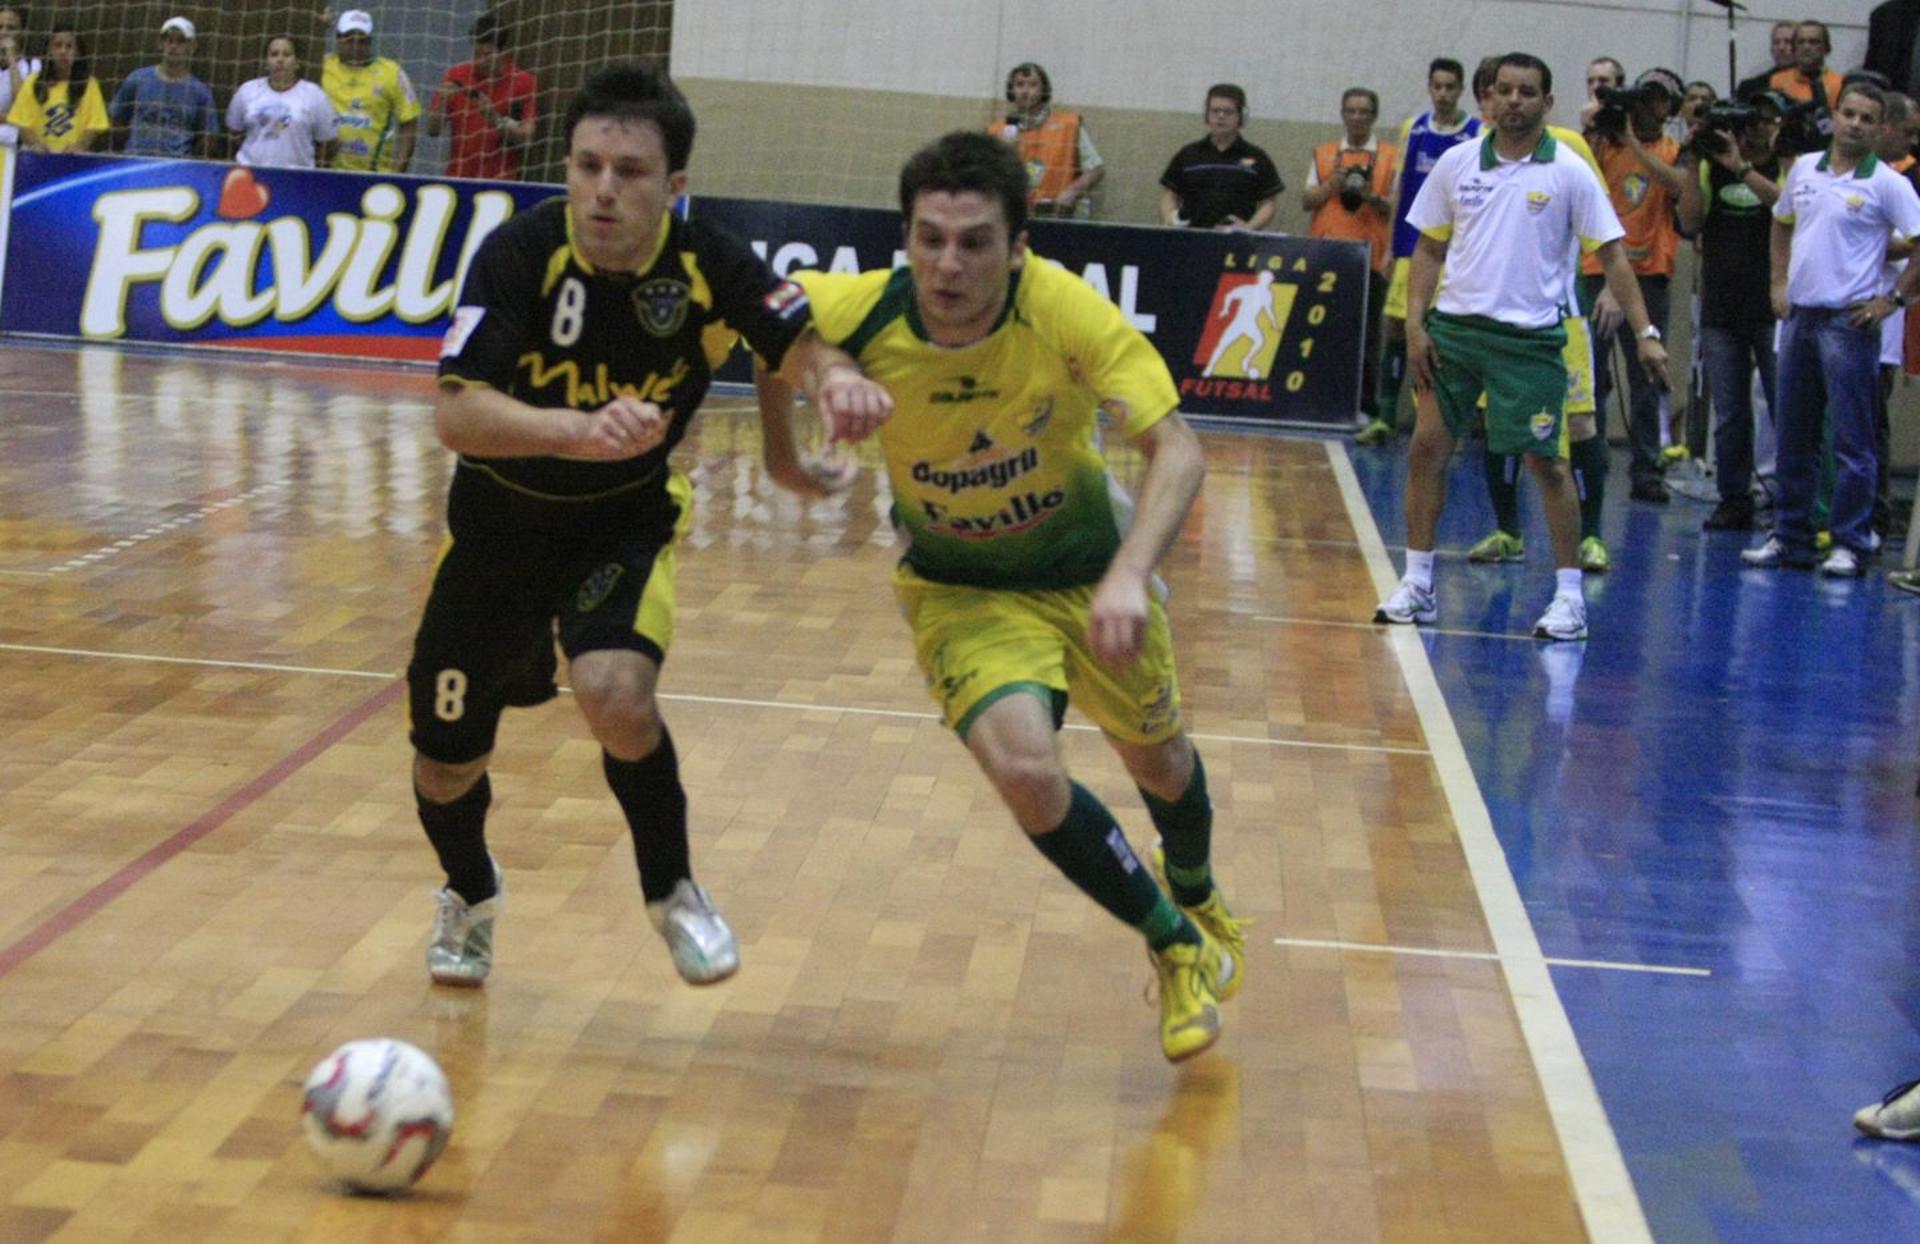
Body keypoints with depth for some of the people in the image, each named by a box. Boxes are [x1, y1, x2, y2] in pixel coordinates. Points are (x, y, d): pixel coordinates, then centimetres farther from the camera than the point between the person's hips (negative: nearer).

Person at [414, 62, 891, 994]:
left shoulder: (706, 264, -20)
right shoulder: (520, 253, -25)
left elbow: (800, 341, -17)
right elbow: (456, 414, -33)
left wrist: (835, 376, -43)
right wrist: (582, 432, -51)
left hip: (625, 523, -1)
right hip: (500, 522, 1)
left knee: (618, 698, -29)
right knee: (446, 764, 10)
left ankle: (671, 891, -1)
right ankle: (471, 895, 47)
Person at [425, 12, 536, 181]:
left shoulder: (524, 82, -2)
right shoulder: (456, 76, 4)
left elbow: (526, 138, -5)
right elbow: (432, 130, 5)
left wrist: (496, 120, -20)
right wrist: (442, 102, -13)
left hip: (500, 183, -2)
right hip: (457, 179, 2)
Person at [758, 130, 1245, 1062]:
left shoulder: (1065, 311, -31)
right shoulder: (859, 314, -28)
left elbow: (1177, 448, -33)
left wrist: (1130, 575, -47)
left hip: (1087, 571, 1)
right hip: (961, 590, -1)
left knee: (1158, 760, 21)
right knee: (1025, 771, -24)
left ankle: (1194, 895, 59)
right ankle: (1177, 947, 3)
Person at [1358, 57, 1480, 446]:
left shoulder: (1478, 135, -2)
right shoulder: (1413, 129, 9)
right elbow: (1399, 191, 13)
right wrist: (1390, 249, 11)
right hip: (1410, 249, 3)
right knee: (1397, 328, 3)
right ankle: (1385, 417, 8)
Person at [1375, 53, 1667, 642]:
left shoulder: (1569, 172, -3)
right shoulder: (1456, 163, 5)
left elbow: (1612, 255, -2)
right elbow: (1429, 249, 11)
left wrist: (1645, 332, -9)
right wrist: (1415, 325, 1)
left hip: (1530, 337, -3)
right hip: (1454, 327, 3)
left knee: (1546, 461, -3)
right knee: (1427, 448, 0)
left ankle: (1569, 595, 7)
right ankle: (1417, 584, 11)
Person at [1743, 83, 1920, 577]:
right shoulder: (1803, 169, 10)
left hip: (1850, 322, -6)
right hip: (1798, 315, 6)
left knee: (1852, 440, -2)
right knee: (1793, 436, 11)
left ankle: (1851, 544, 3)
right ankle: (1790, 537, 19)